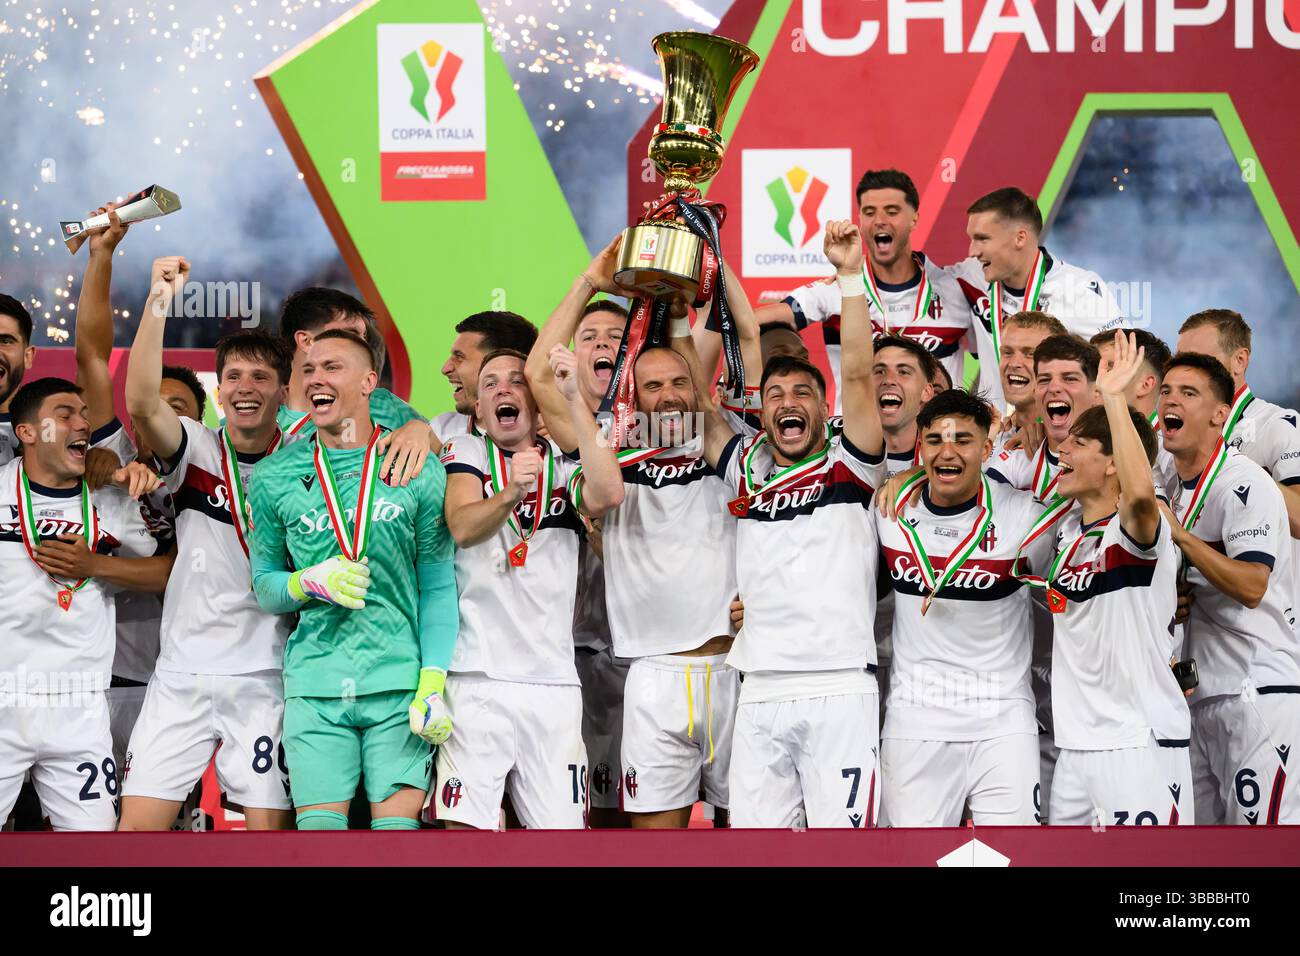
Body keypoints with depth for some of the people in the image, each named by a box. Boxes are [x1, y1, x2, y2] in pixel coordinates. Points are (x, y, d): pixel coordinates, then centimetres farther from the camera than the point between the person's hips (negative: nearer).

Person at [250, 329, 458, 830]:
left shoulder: (418, 470, 3)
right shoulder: (276, 477, 7)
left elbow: (438, 587, 3)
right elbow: (264, 586, 13)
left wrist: (433, 685, -7)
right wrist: (310, 582, -9)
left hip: (401, 682, -1)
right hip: (314, 687, 1)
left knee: (398, 821, -4)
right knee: (319, 822, -4)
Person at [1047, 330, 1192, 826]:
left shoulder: (1138, 527, -12)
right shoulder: (1067, 527, 12)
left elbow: (1140, 494, -37)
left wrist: (1113, 397, -31)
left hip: (1140, 743, -8)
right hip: (1076, 745, 8)